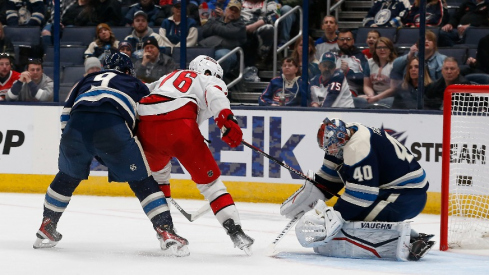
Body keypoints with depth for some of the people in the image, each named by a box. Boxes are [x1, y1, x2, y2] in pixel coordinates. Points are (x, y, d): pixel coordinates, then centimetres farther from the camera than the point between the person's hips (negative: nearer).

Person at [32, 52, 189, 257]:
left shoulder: (88, 80, 39)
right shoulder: (136, 85, 33)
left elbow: (66, 113, 31)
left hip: (76, 125, 3)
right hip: (113, 126, -3)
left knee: (67, 176, 28)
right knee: (142, 181, 8)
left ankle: (46, 229, 32)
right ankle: (166, 232, -4)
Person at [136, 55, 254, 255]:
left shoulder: (168, 78, 40)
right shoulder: (210, 81, 21)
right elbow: (214, 94, -1)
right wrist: (226, 118, -20)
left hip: (145, 126, 5)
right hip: (179, 124, -5)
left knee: (158, 171, 32)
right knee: (209, 178, 5)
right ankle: (234, 230, -5)